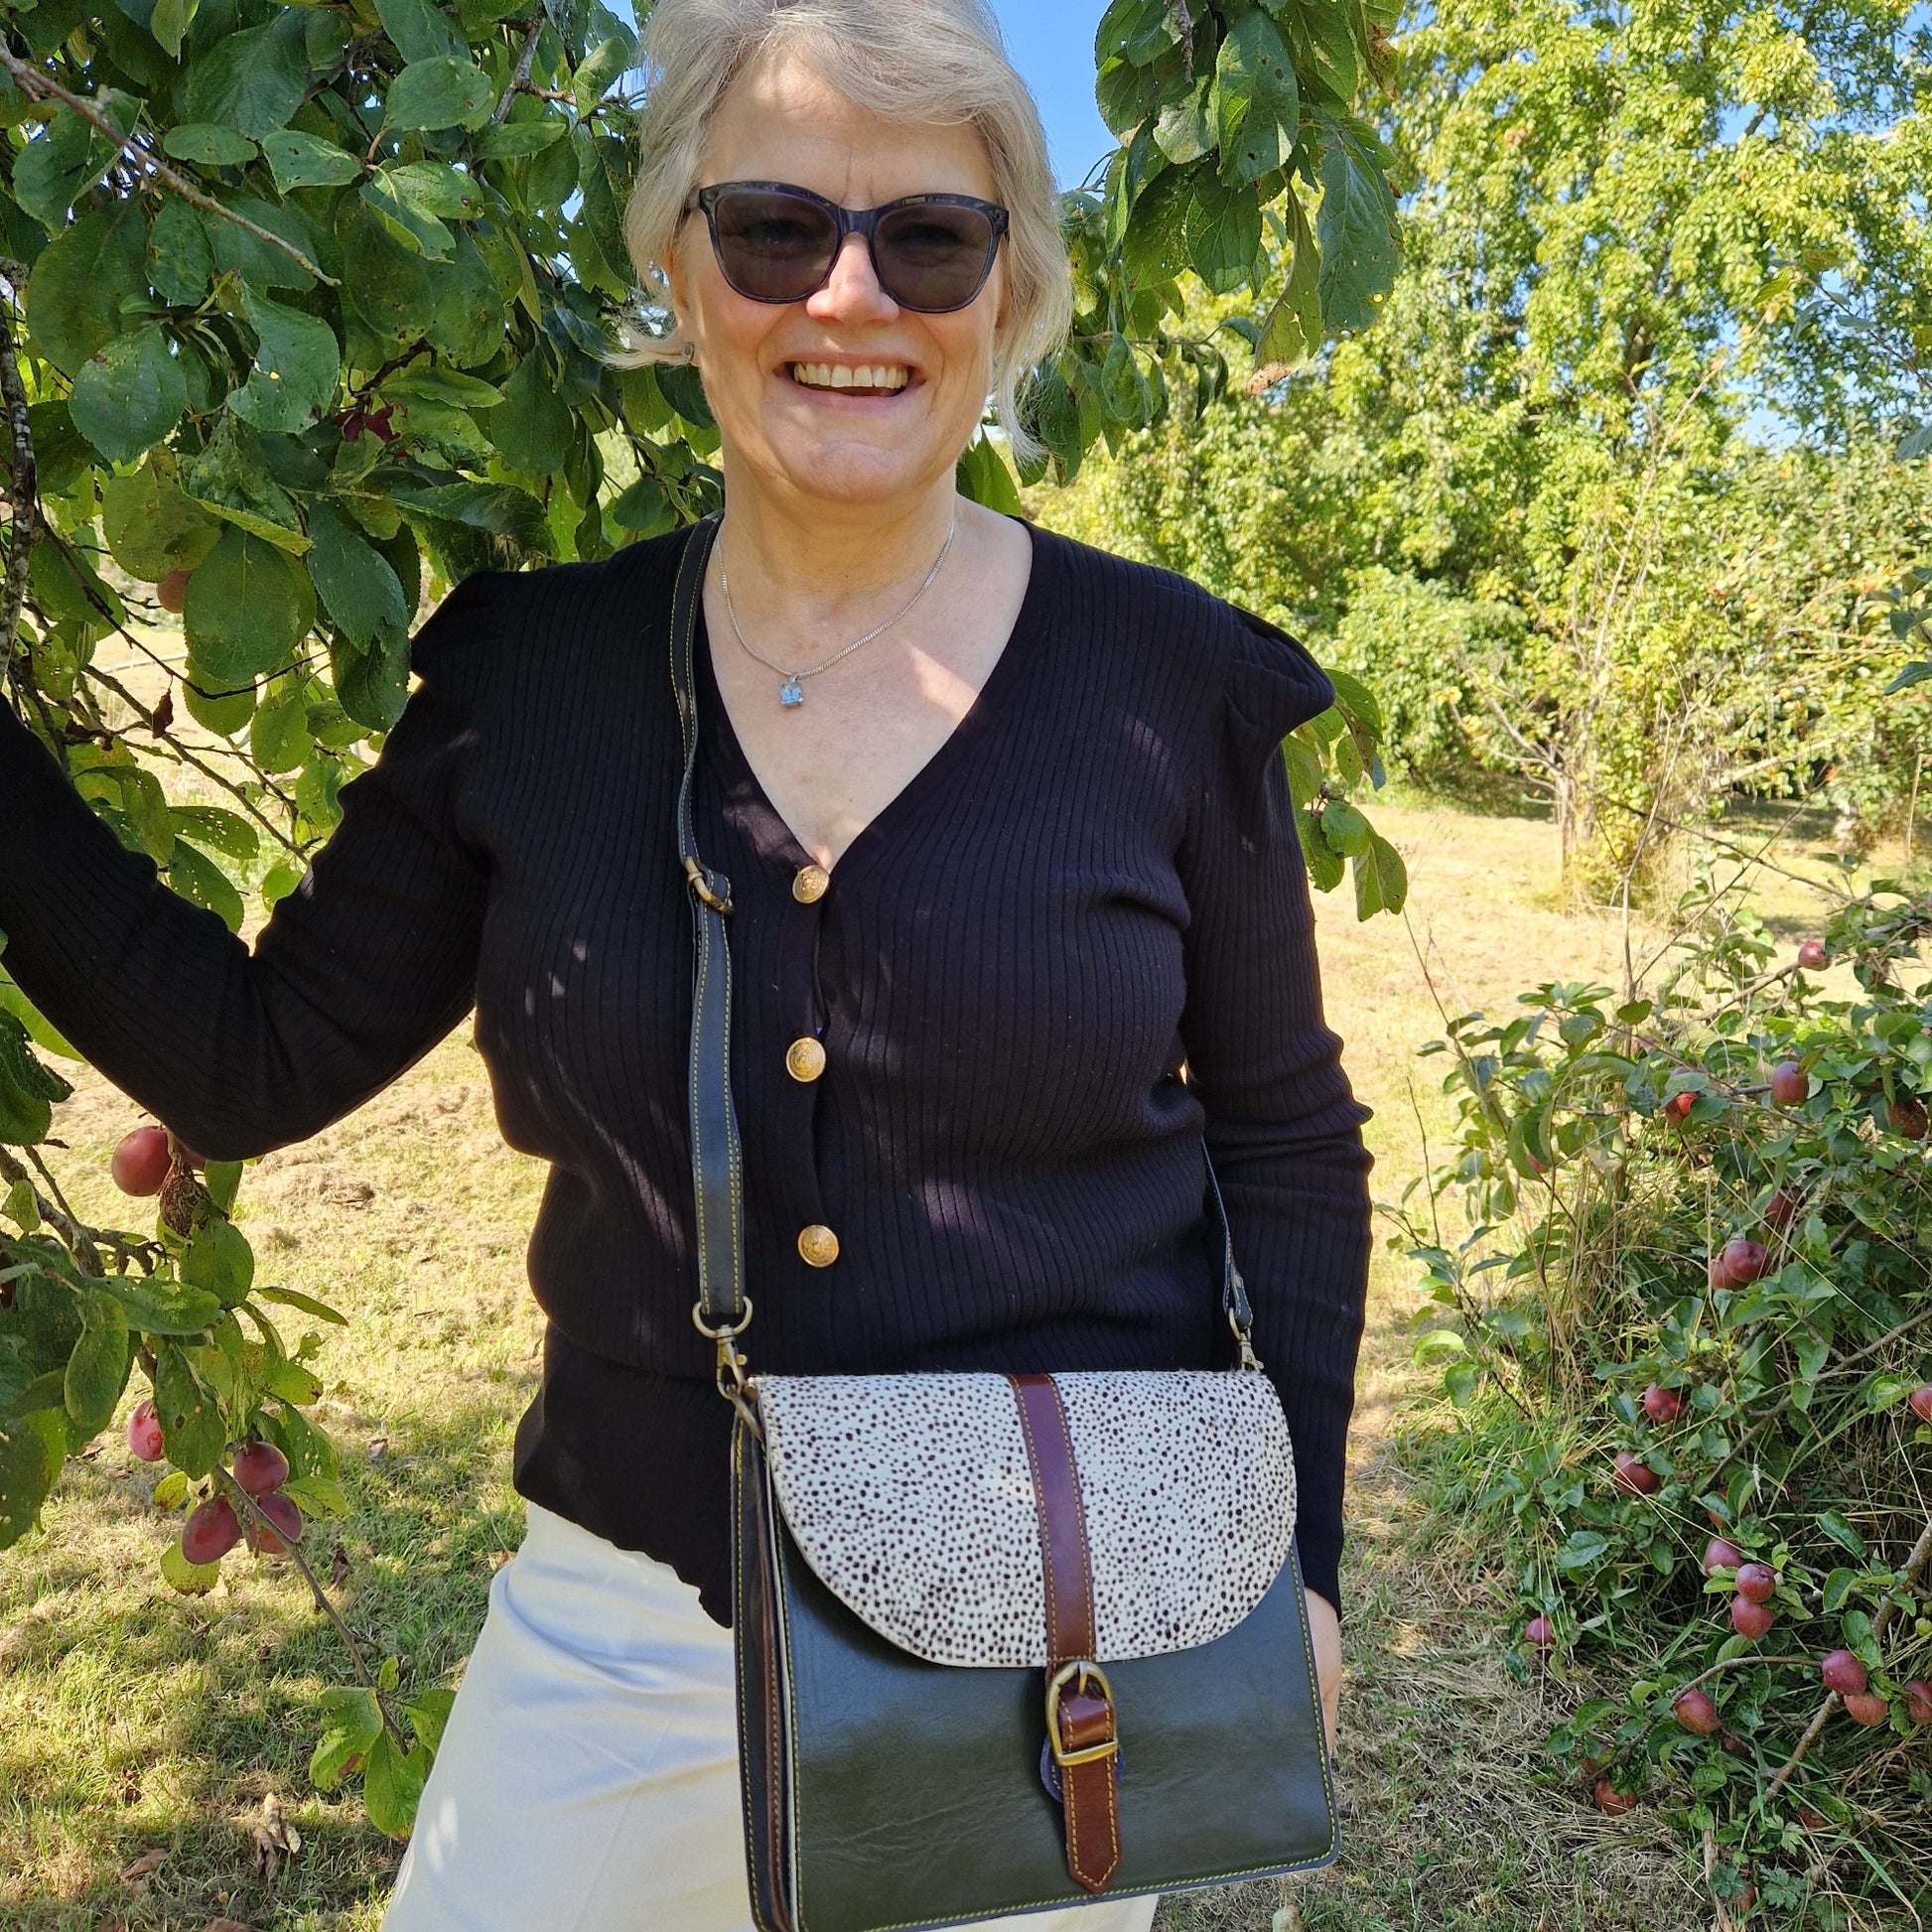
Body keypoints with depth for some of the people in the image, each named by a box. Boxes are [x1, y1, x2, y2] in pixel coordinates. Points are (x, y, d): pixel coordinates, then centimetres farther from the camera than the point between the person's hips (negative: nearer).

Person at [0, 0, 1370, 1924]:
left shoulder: (1168, 683, -8)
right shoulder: (529, 678, -4)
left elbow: (1286, 1138, 0)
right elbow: (249, 1056, 2)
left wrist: (1298, 1551, -1)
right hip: (627, 1620, 2)